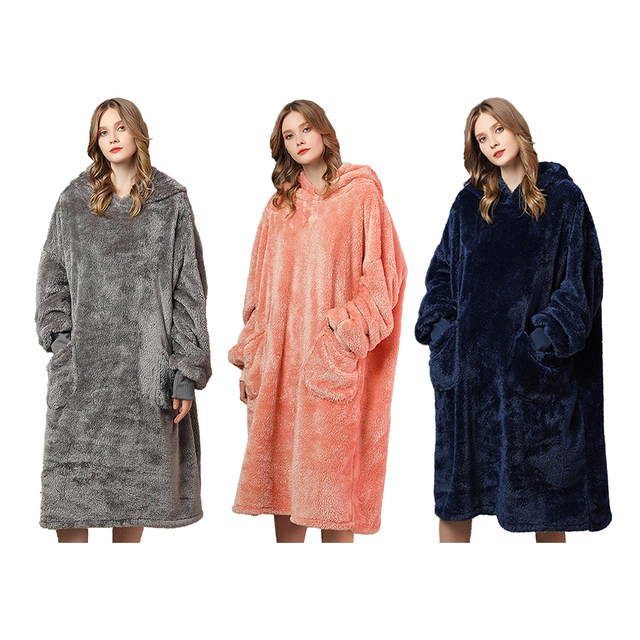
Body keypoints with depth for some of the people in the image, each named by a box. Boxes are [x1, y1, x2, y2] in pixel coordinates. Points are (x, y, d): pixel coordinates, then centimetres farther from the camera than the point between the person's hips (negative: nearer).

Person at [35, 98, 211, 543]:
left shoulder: (171, 203, 7)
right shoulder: (72, 203, 12)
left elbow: (189, 292, 3)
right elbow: (52, 279, 15)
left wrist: (187, 372, -3)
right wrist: (60, 336, -2)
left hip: (146, 366, -1)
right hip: (83, 367, 1)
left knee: (136, 482, 5)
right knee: (72, 482, -3)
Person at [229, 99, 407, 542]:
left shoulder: (360, 193, 3)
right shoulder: (280, 204, 15)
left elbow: (381, 274, -3)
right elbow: (262, 286, 14)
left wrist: (345, 332, -14)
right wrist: (250, 357, 9)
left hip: (333, 358, -4)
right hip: (280, 357, 4)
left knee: (330, 464, -5)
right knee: (283, 467, 4)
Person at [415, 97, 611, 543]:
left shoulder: (562, 196, 2)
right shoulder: (470, 201, 11)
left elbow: (581, 274, -3)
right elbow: (443, 267, 15)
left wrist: (550, 335, -13)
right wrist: (439, 324, 0)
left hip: (534, 362, -3)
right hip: (470, 358, 3)